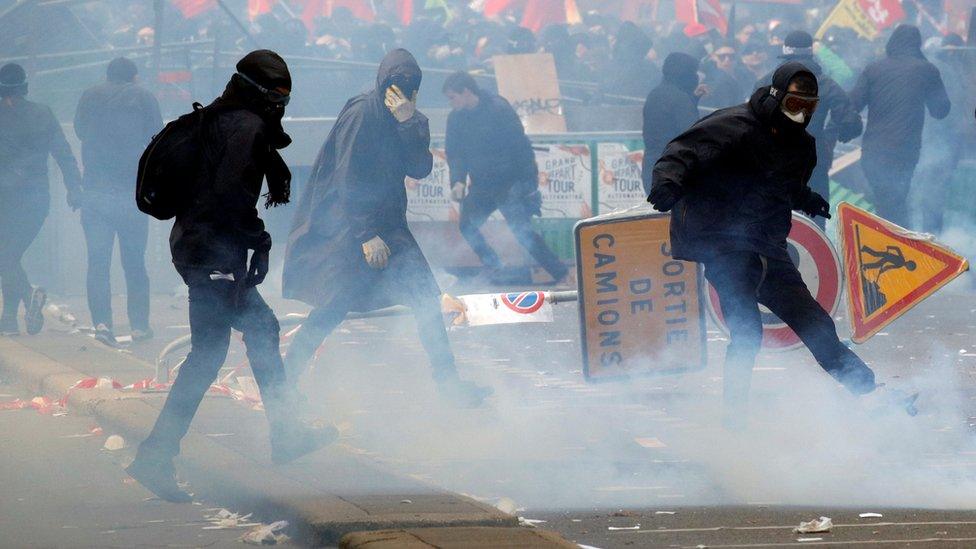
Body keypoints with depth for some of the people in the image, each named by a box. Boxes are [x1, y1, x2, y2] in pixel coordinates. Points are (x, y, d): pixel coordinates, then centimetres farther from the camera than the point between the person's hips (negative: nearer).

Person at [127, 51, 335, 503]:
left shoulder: (221, 122, 18)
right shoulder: (248, 126, -12)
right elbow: (229, 192, -23)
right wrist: (258, 237, -15)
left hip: (195, 241, 11)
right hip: (215, 252, -11)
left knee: (262, 327, 19)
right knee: (209, 352, -10)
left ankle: (285, 436, 26)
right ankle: (154, 457, -12)